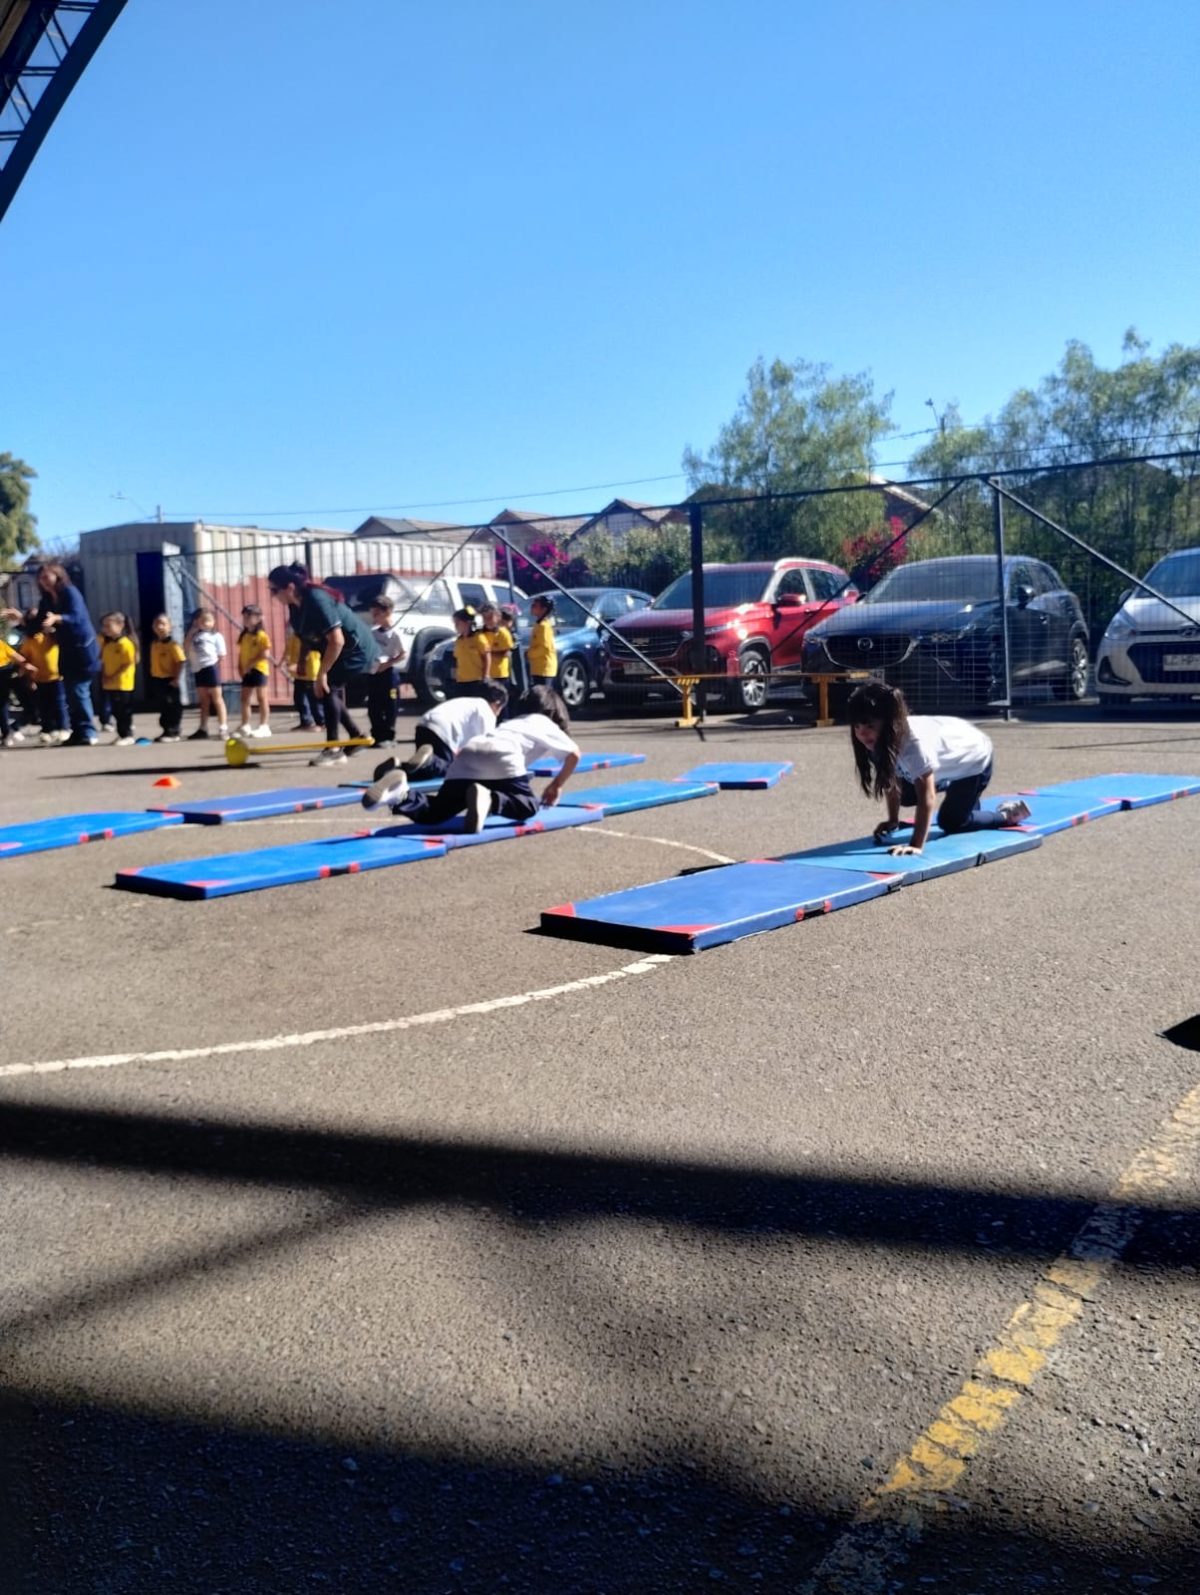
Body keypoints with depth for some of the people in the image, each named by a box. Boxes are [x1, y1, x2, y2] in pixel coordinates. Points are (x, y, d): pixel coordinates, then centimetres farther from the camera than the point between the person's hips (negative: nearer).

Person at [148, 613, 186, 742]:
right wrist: (153, 677, 14)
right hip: (157, 680, 8)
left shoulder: (172, 644, -14)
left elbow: (181, 661, -19)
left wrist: (176, 679, -20)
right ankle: (166, 731, 22)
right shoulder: (154, 644, 9)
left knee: (173, 707, -1)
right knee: (162, 707, 13)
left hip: (169, 680, -8)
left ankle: (173, 733, 4)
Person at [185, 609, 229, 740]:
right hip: (198, 669, 6)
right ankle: (203, 729, 19)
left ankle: (223, 728, -3)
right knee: (204, 700, 13)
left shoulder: (216, 636, 0)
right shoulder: (194, 636, 15)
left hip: (211, 668, -6)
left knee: (216, 698, -3)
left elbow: (221, 655, -3)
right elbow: (186, 647, 1)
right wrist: (191, 631, 0)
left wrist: (214, 666, -11)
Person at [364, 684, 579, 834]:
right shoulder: (547, 725, 29)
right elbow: (574, 754, 21)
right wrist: (557, 785, 33)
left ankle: (400, 794, -25)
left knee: (433, 813, 6)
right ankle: (489, 799, -24)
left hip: (466, 756, 5)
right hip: (502, 758, -5)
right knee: (527, 806, 5)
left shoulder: (511, 723, 43)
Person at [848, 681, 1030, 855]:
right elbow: (892, 782, -6)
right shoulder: (880, 738, -22)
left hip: (973, 759, -7)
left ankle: (1008, 814, 13)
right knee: (906, 797, 12)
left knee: (951, 822, -6)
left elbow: (926, 797, -41)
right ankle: (965, 800, 33)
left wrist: (916, 845, -43)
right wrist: (892, 822, -3)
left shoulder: (915, 741, -43)